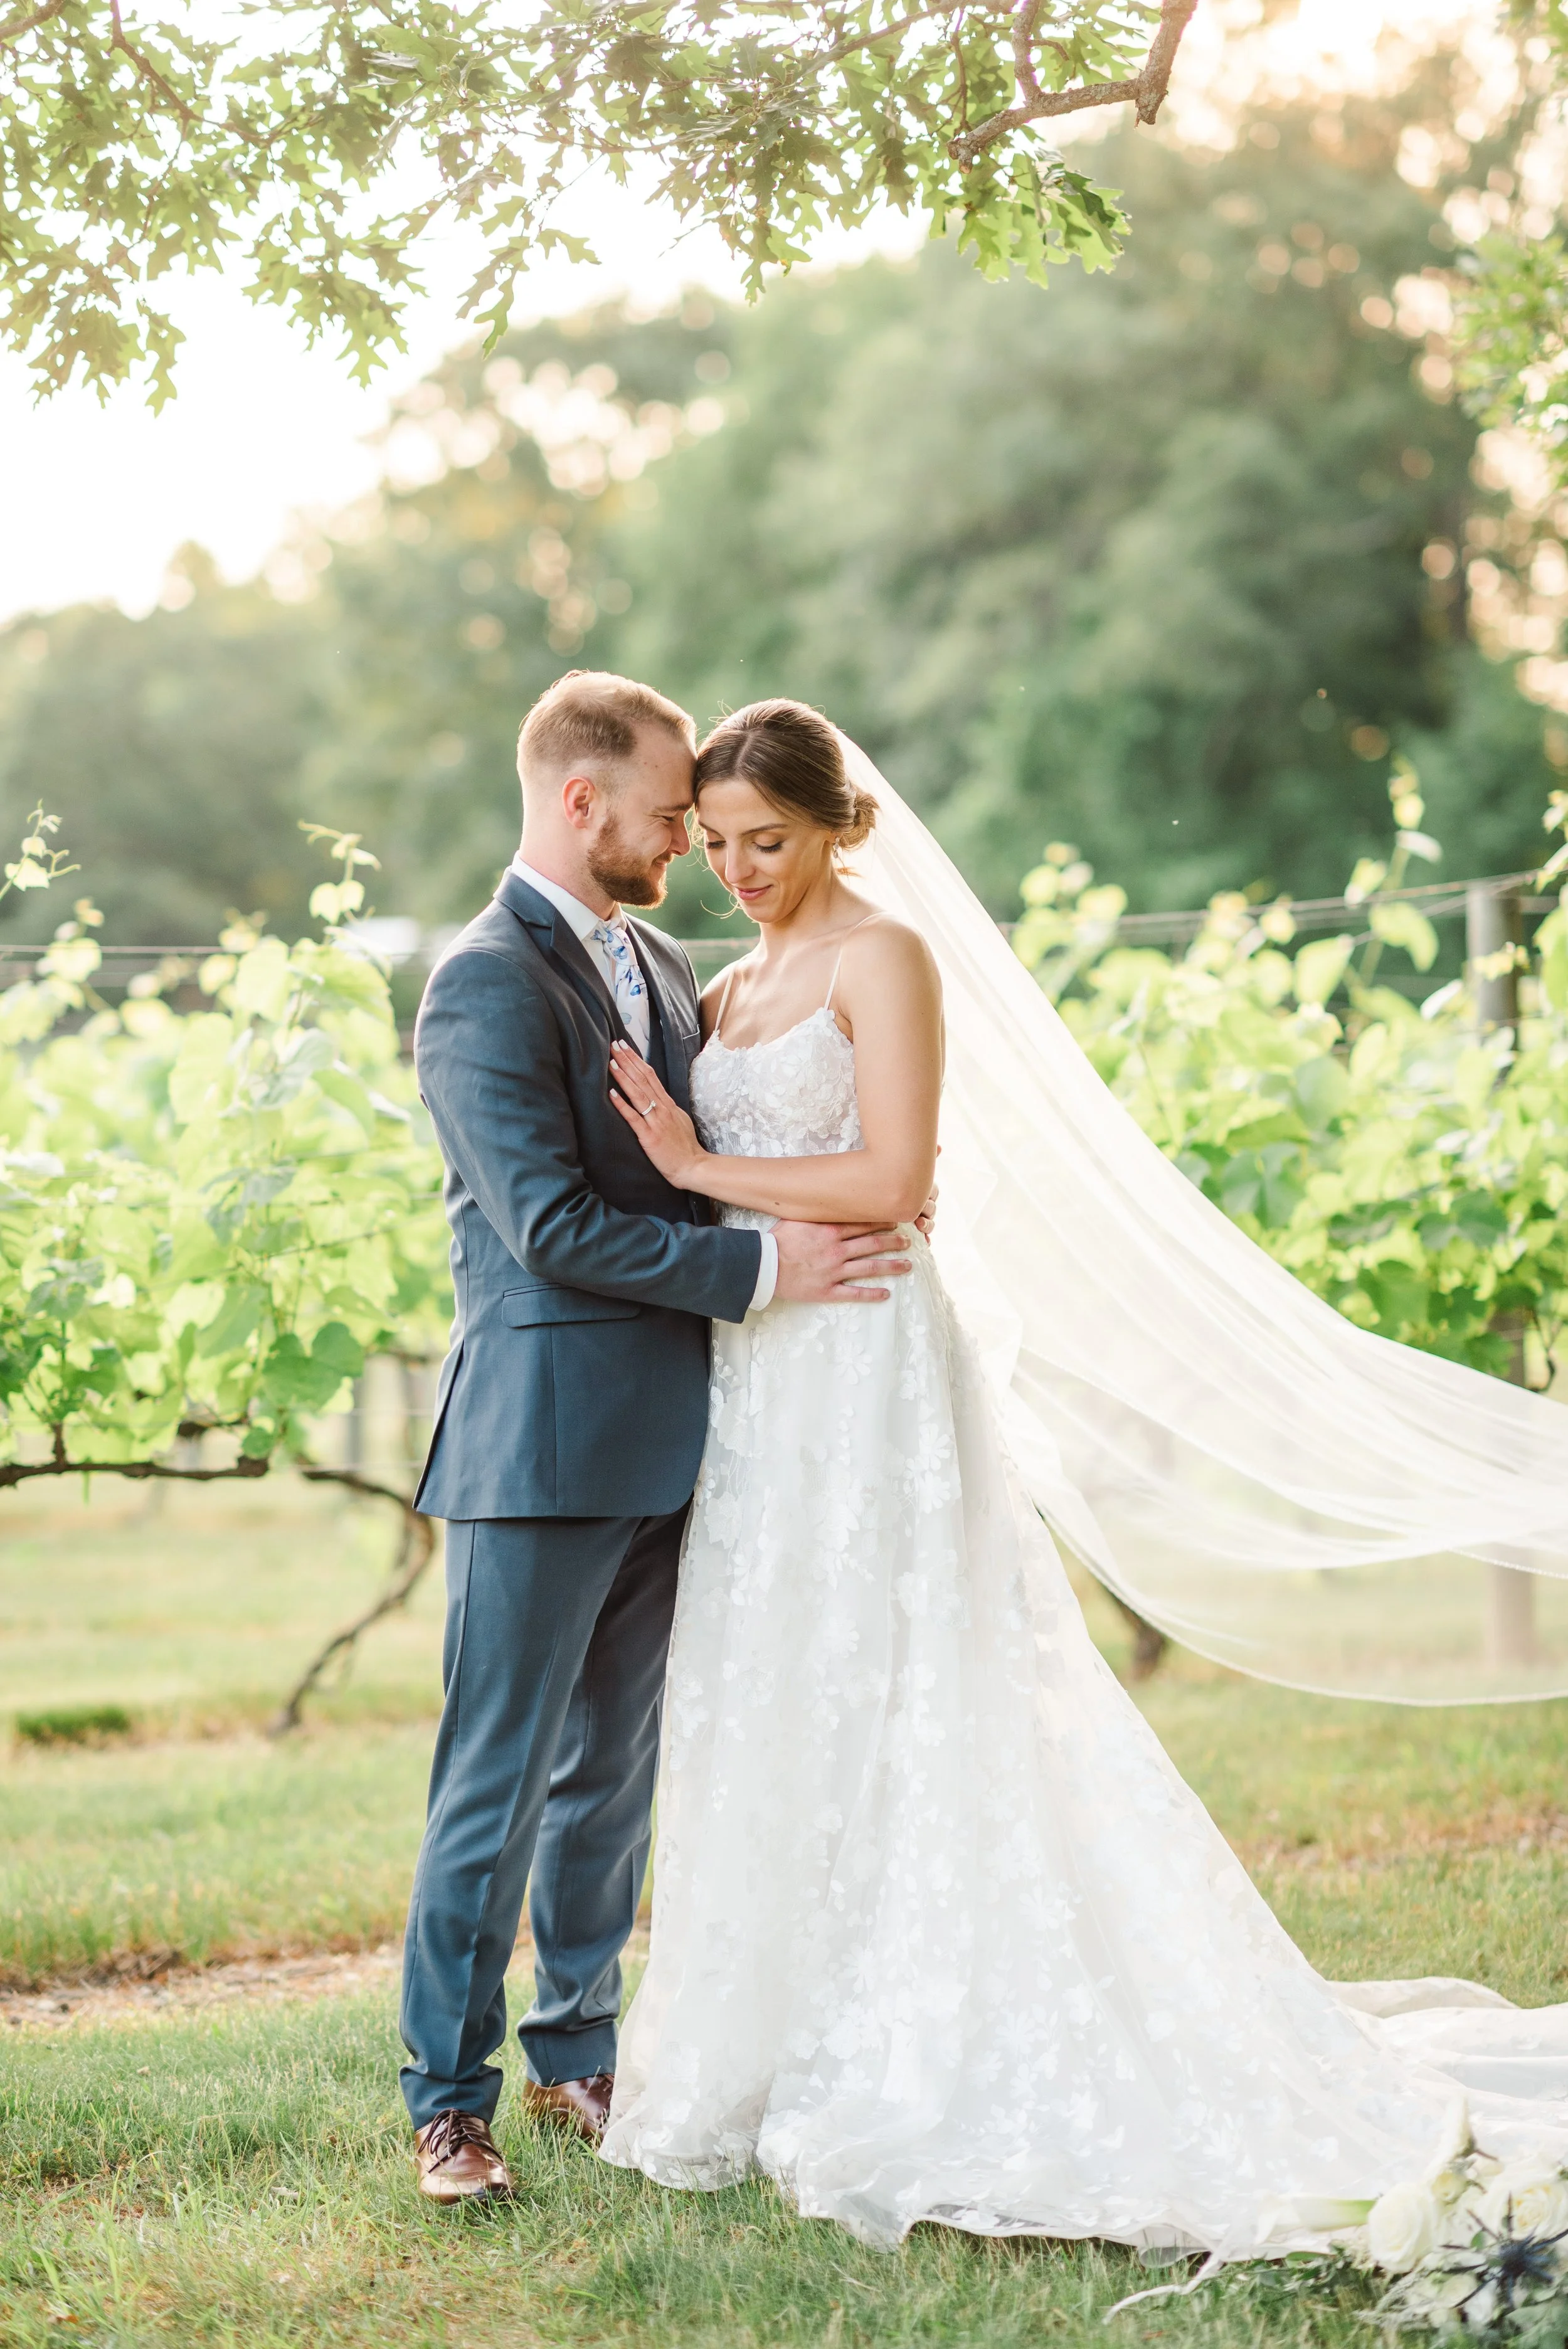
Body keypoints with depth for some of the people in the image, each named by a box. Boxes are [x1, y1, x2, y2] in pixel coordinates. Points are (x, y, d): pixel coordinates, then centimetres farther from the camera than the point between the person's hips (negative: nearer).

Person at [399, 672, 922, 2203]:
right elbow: (554, 1223, -19)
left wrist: (842, 1211, 4)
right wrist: (765, 1268, -18)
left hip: (660, 1440, 8)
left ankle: (578, 2050, 28)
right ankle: (448, 2100, 9)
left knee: (613, 1769, 16)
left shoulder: (663, 966, 14)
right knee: (497, 1784, -1)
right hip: (541, 1441, -8)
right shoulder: (486, 985, -12)